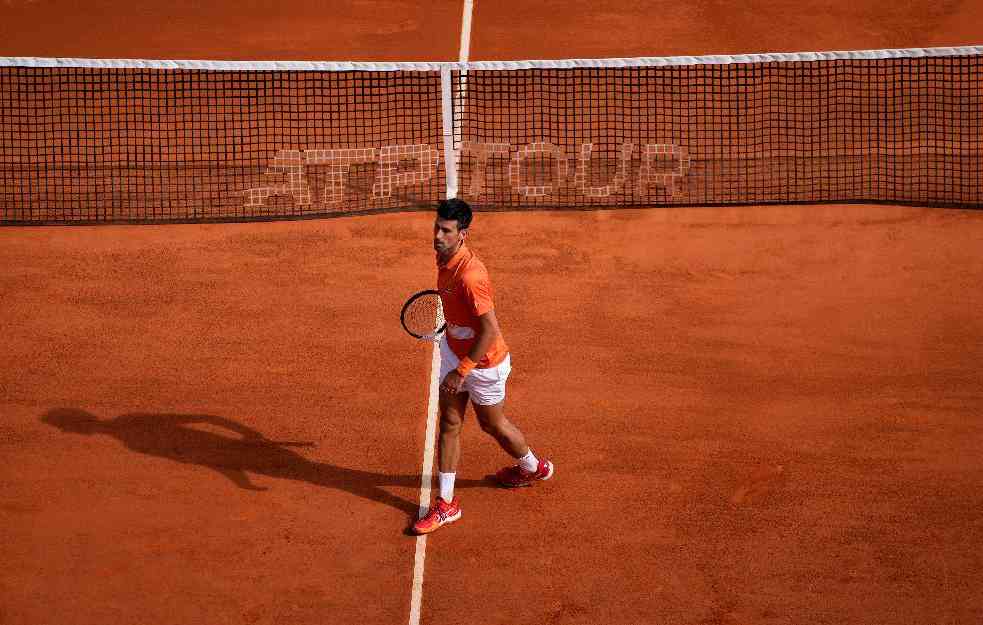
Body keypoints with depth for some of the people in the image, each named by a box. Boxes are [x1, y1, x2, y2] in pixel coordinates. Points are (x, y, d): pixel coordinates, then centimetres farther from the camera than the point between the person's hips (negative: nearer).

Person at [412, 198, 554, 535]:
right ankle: (446, 504, 17)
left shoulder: (469, 275, -34)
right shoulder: (444, 258, -7)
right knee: (449, 424, 8)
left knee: (492, 424, 15)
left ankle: (534, 467, 44)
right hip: (454, 351, 8)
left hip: (482, 362, -8)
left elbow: (490, 330, -31)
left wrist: (462, 370, -26)